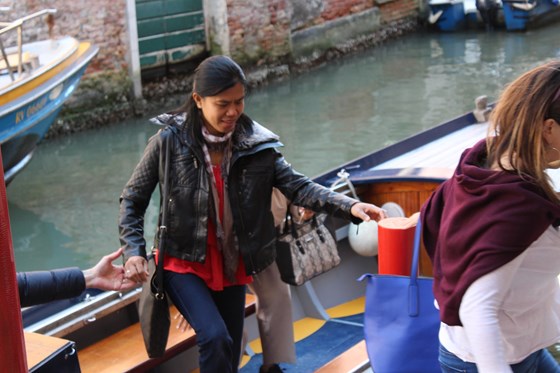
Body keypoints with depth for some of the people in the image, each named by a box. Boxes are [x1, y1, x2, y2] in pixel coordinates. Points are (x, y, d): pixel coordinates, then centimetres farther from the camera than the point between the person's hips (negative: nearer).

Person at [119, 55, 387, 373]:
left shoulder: (256, 144, -8)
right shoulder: (170, 140, -13)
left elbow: (297, 186, -12)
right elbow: (133, 200, -5)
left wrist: (349, 206, -27)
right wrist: (134, 251, -17)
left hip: (232, 265, 4)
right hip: (183, 263, -3)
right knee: (215, 338, -23)